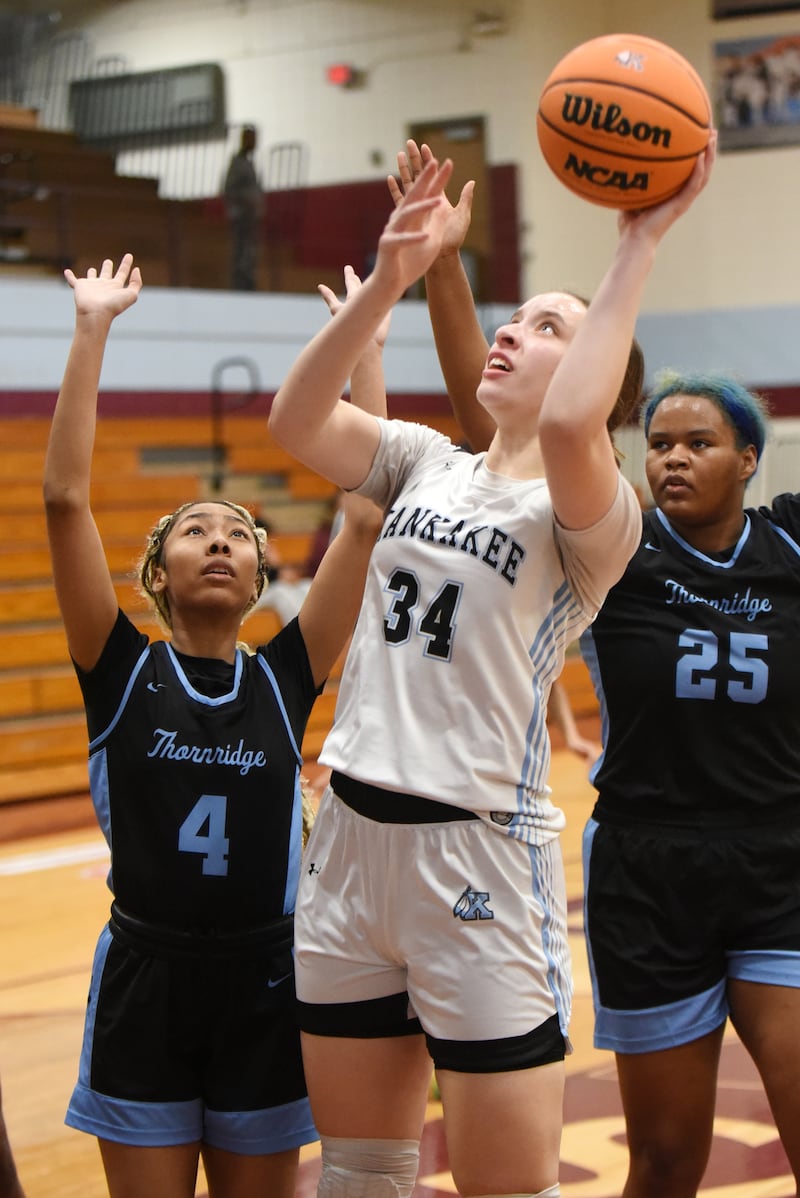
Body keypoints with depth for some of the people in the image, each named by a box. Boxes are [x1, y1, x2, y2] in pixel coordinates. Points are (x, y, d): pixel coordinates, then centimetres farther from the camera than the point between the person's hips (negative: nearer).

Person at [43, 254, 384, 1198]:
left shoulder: (286, 677, 1)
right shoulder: (122, 671, -3)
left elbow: (366, 516, -6)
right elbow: (64, 500, -12)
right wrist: (92, 330, -13)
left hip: (263, 985, 2)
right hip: (144, 983, -1)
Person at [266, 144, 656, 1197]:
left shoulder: (590, 516, -8)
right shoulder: (428, 466, 11)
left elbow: (566, 425, -31)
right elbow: (294, 421, -5)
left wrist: (636, 250, -24)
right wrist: (388, 279, -12)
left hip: (480, 852, -6)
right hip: (351, 833, 6)